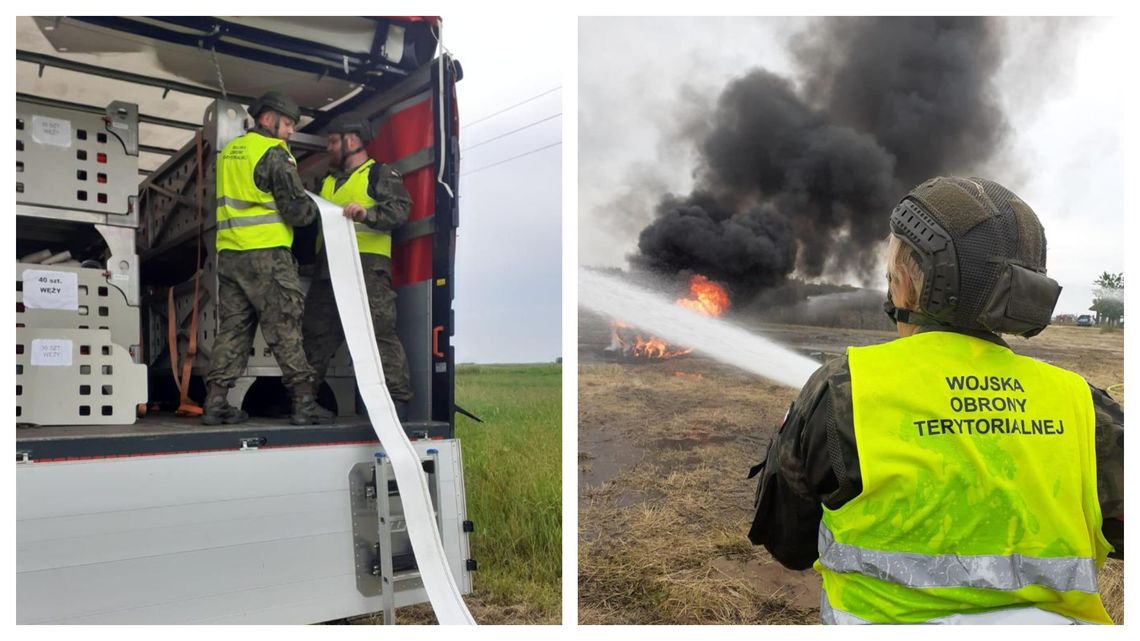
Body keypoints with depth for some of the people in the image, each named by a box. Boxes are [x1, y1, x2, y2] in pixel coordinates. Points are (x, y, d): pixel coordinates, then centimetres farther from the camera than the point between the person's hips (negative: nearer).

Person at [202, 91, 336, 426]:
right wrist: (312, 208, 10)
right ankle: (304, 402, -4)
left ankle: (215, 403, 8)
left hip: (229, 253, 7)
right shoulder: (273, 153, -6)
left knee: (232, 327, 9)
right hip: (266, 253, -7)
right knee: (285, 328, -6)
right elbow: (296, 209, -11)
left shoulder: (229, 150, 18)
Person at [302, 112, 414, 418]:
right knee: (315, 335, 10)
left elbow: (400, 207, -11)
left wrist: (367, 213, -27)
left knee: (380, 335, -12)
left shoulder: (380, 174, 6)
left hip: (368, 268, -8)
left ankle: (397, 400, -9)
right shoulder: (329, 181, 29)